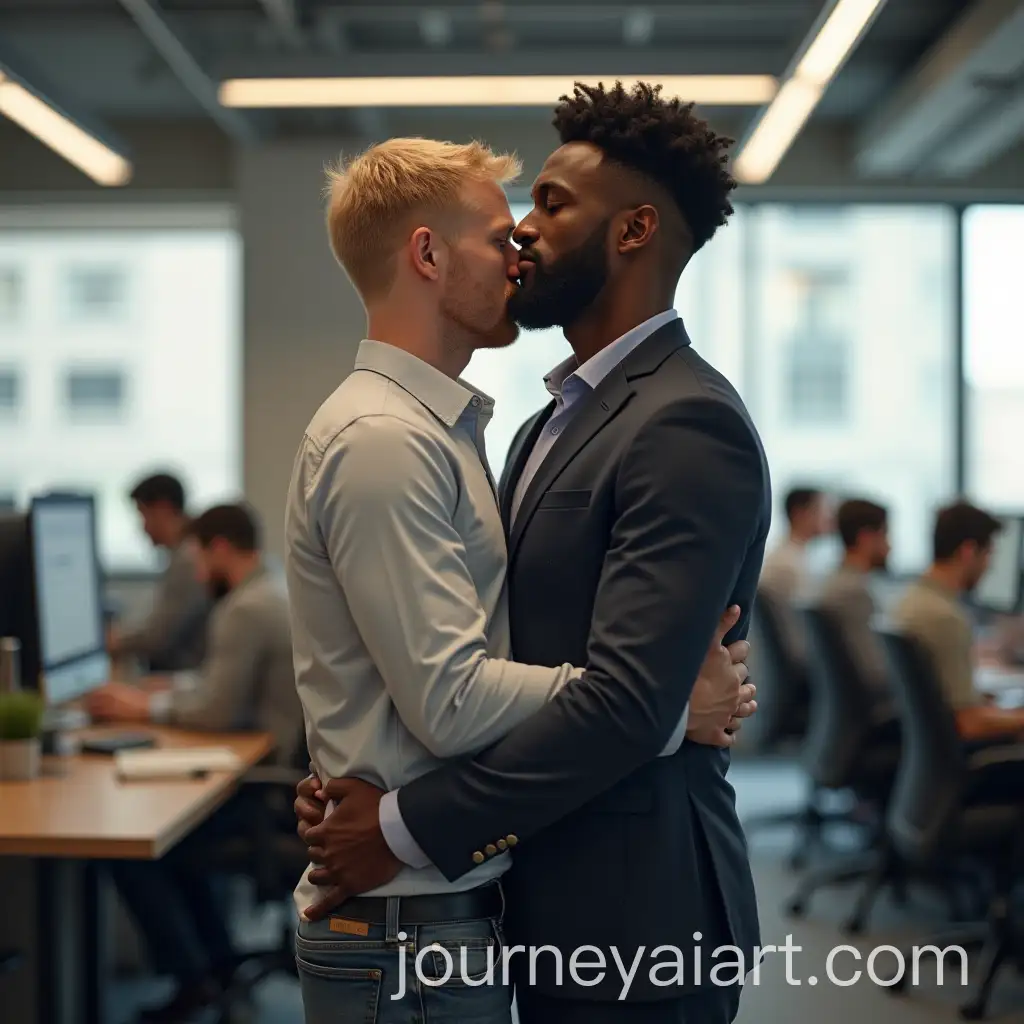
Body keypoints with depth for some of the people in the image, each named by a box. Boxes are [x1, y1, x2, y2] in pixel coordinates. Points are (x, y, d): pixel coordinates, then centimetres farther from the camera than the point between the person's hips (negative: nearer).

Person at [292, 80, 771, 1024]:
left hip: (633, 917, -8)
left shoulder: (687, 425, -17)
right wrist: (357, 778, -3)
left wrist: (409, 828, -19)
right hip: (551, 908, 8)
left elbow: (627, 699, -25)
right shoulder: (556, 422, 13)